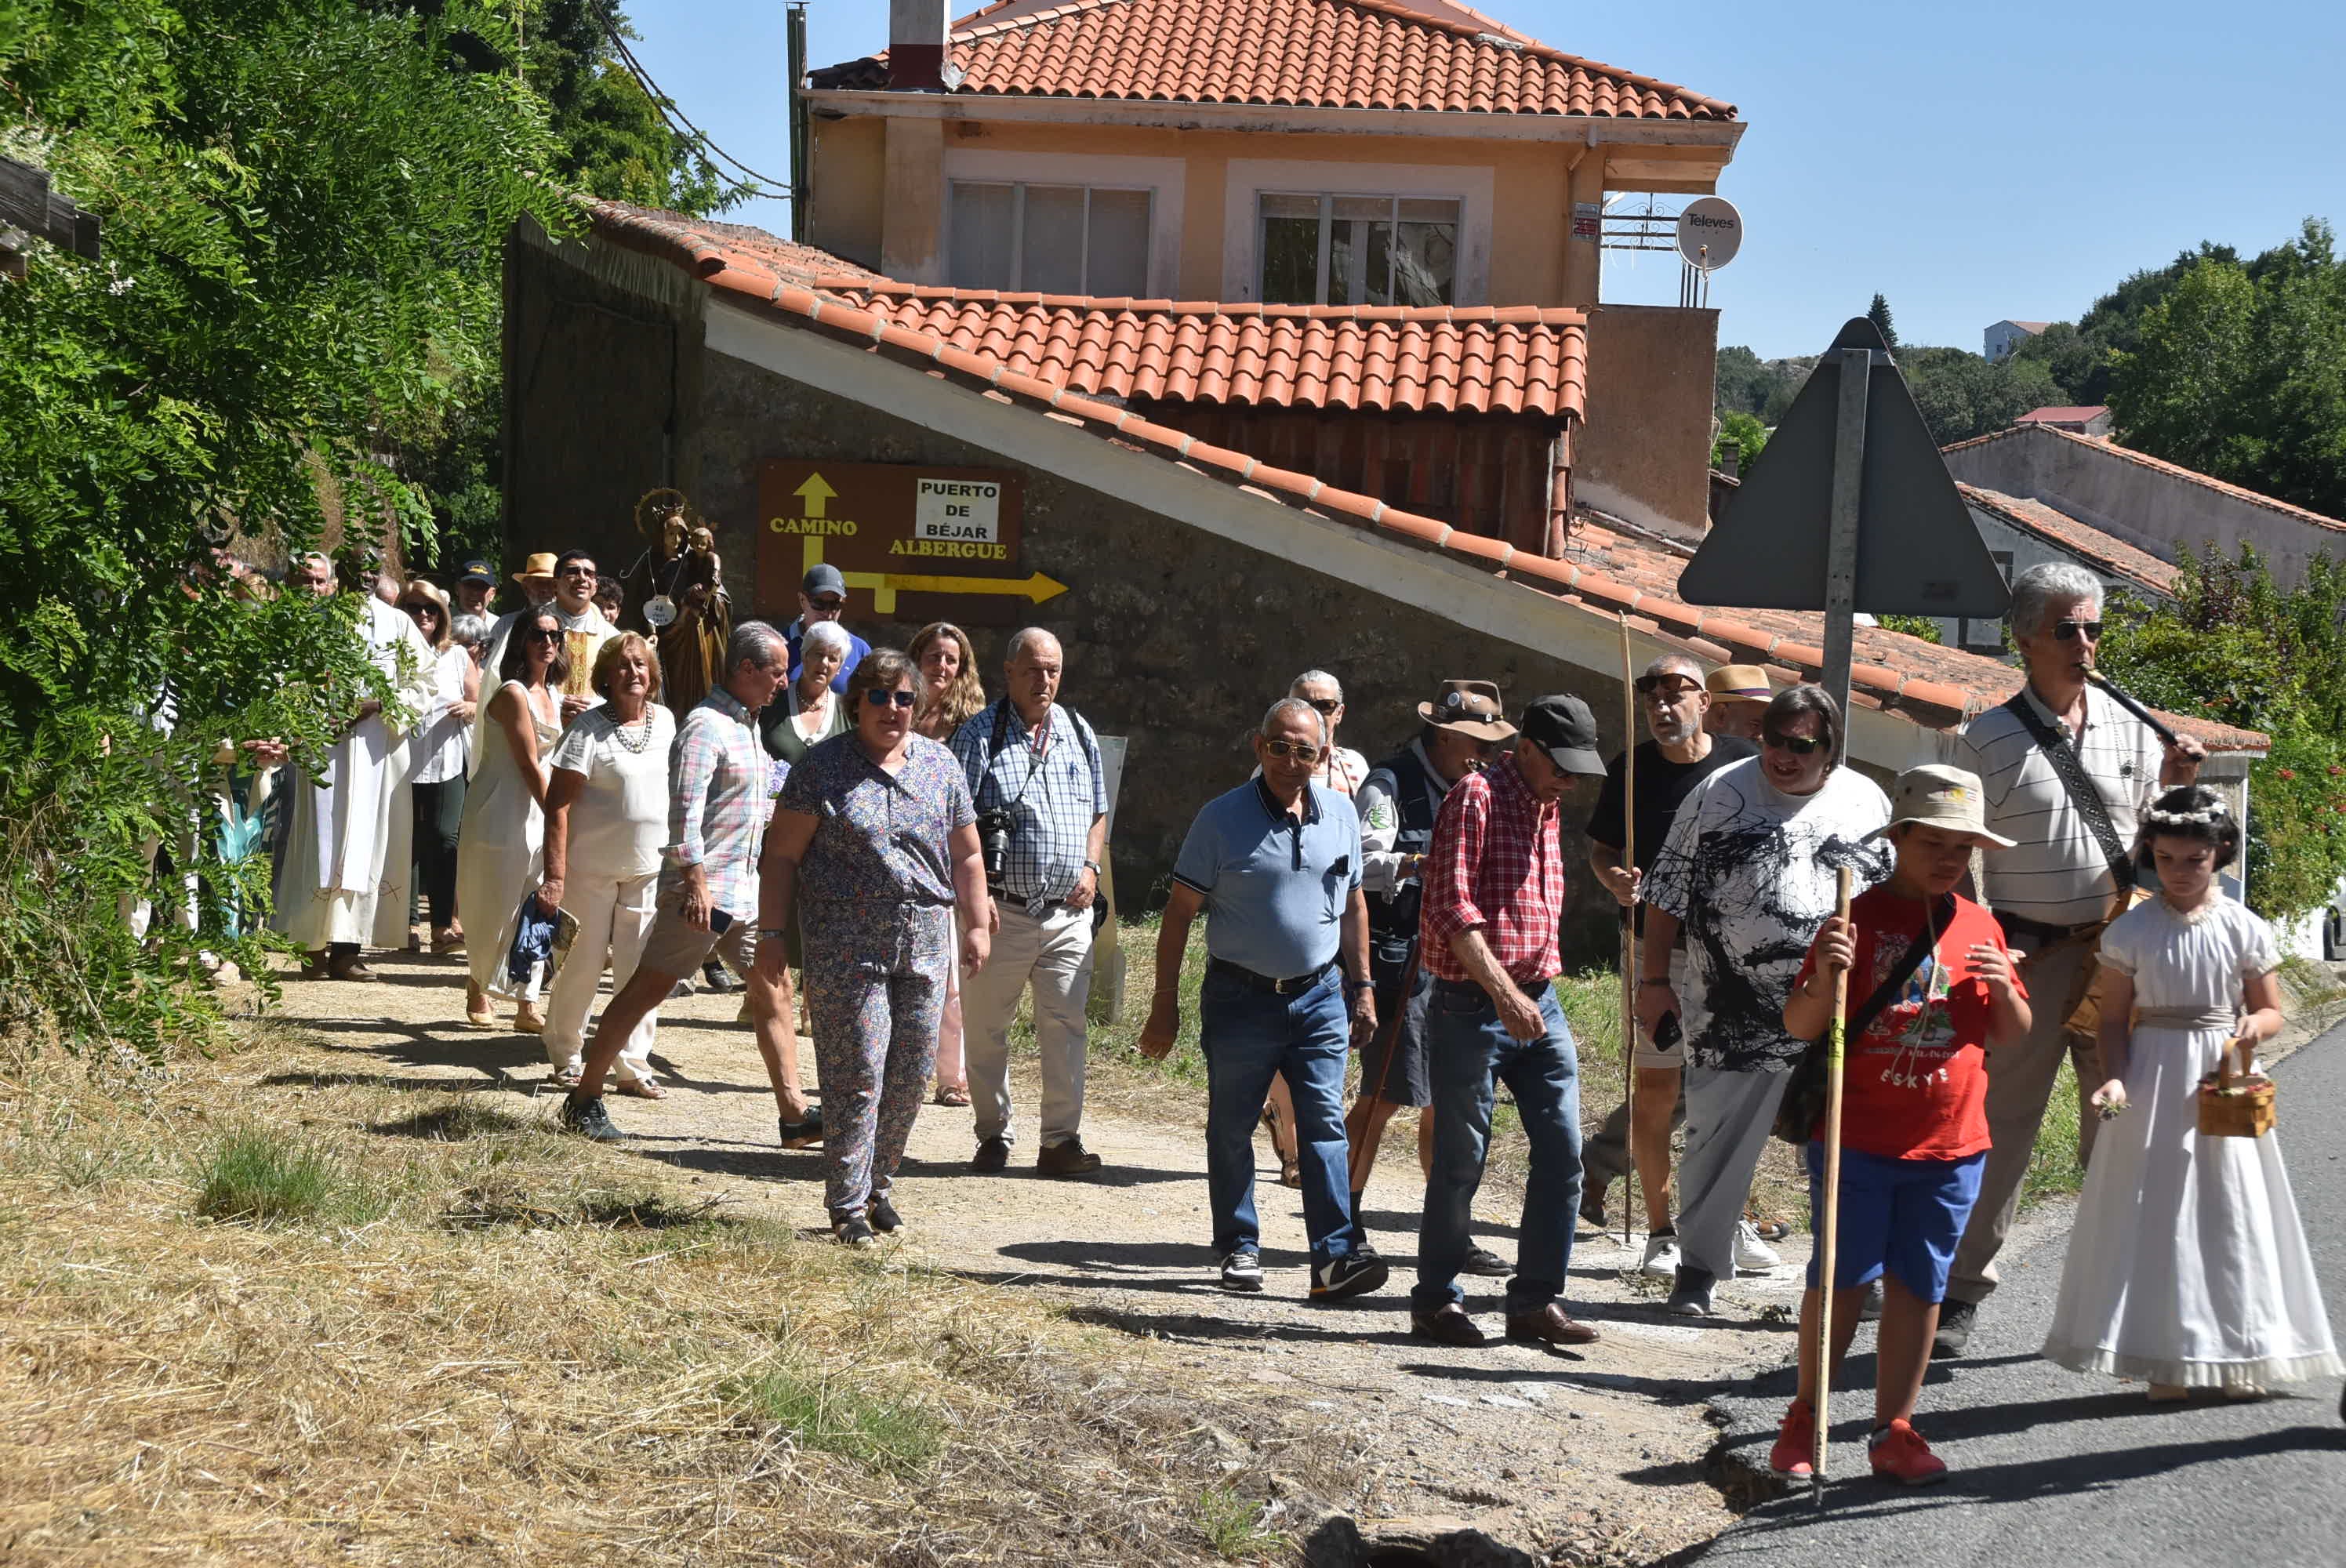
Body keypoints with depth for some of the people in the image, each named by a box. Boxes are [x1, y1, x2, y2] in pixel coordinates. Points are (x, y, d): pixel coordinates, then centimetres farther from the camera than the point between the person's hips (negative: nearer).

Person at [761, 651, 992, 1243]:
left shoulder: (941, 766, 11)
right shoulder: (824, 767, -1)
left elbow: (966, 857, 17)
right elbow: (781, 856, -1)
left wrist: (977, 926, 10)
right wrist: (771, 933, -5)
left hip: (924, 947, 4)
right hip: (846, 948, -4)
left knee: (912, 1075, 6)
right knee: (857, 1076, -6)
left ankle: (878, 1184, 23)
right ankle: (848, 1205, 1)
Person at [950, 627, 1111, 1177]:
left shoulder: (1078, 733, 12)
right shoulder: (979, 737, -3)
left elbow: (1098, 812, 22)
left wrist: (1091, 867, 5)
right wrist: (975, 893, -14)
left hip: (1069, 911, 3)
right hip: (1002, 912, -3)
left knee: (1066, 1024, -1)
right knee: (985, 1028, 5)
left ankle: (1061, 1140, 5)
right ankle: (993, 1136, 18)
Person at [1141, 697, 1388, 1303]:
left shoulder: (1340, 814, 5)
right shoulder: (1223, 817, -7)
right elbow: (1180, 912, -4)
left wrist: (1362, 987, 14)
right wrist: (1165, 1004, -6)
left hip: (1318, 997, 2)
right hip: (1241, 998, -2)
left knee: (1326, 1125, -5)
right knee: (1232, 1129, 6)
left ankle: (1336, 1255, -8)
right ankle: (1238, 1248, 19)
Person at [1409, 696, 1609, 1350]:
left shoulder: (1548, 808, 16)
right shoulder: (1477, 796, -9)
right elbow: (1452, 906, -17)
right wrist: (1502, 991, -23)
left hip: (1538, 1003, 8)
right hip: (1474, 1005, -7)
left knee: (1562, 1152, 2)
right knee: (1461, 1161, 0)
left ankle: (1535, 1300, 11)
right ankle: (1435, 1301, 12)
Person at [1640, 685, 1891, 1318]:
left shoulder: (1868, 801, 8)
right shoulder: (1718, 795, 2)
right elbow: (1667, 895, 5)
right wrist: (1655, 981, 2)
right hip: (1733, 1013, -1)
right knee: (1718, 1138, 4)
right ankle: (1700, 1265, 17)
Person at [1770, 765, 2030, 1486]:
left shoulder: (1979, 927, 7)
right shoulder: (1858, 919, -5)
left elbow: (2013, 1035, 12)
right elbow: (1798, 1025, -7)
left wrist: (2004, 988, -9)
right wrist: (1824, 976, -27)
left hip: (1949, 1148, 4)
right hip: (1855, 1141, -3)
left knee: (1918, 1286, 8)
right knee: (1842, 1278, 2)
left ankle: (1894, 1431, 18)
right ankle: (1804, 1417, 18)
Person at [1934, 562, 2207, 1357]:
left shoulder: (2129, 728, 8)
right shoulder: (1986, 742, -4)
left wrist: (2173, 785, -3)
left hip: (2118, 949, 4)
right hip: (2028, 954, -3)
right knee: (1999, 1122, -1)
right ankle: (1961, 1292, 10)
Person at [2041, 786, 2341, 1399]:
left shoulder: (2244, 929, -1)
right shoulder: (2131, 930, -2)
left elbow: (2271, 1009, 6)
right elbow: (2114, 1018, 3)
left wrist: (2254, 1026, -17)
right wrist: (2114, 1077, -13)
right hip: (2152, 1085, 0)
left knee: (2228, 1210, 4)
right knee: (2155, 1213, 1)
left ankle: (2236, 1354, 15)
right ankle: (2165, 1360, 10)